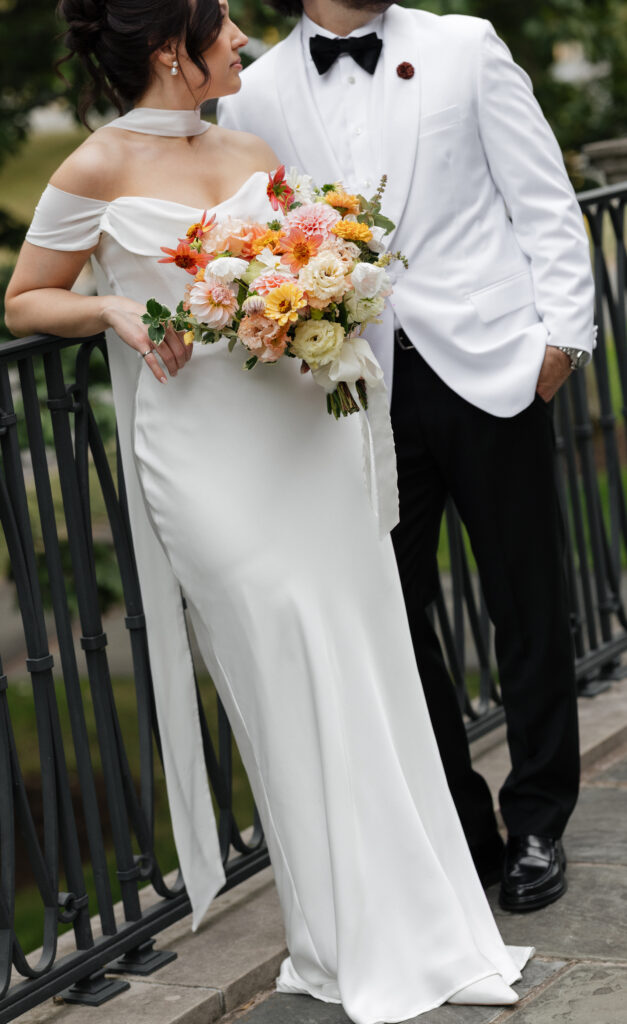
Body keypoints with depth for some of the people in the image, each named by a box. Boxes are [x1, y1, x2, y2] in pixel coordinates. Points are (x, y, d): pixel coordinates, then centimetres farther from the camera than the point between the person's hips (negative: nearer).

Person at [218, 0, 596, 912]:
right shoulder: (253, 98, 6)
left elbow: (543, 202, 4)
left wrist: (562, 331, -4)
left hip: (487, 368, -1)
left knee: (528, 606, 6)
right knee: (393, 619, 5)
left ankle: (538, 827, 22)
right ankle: (461, 836, 20)